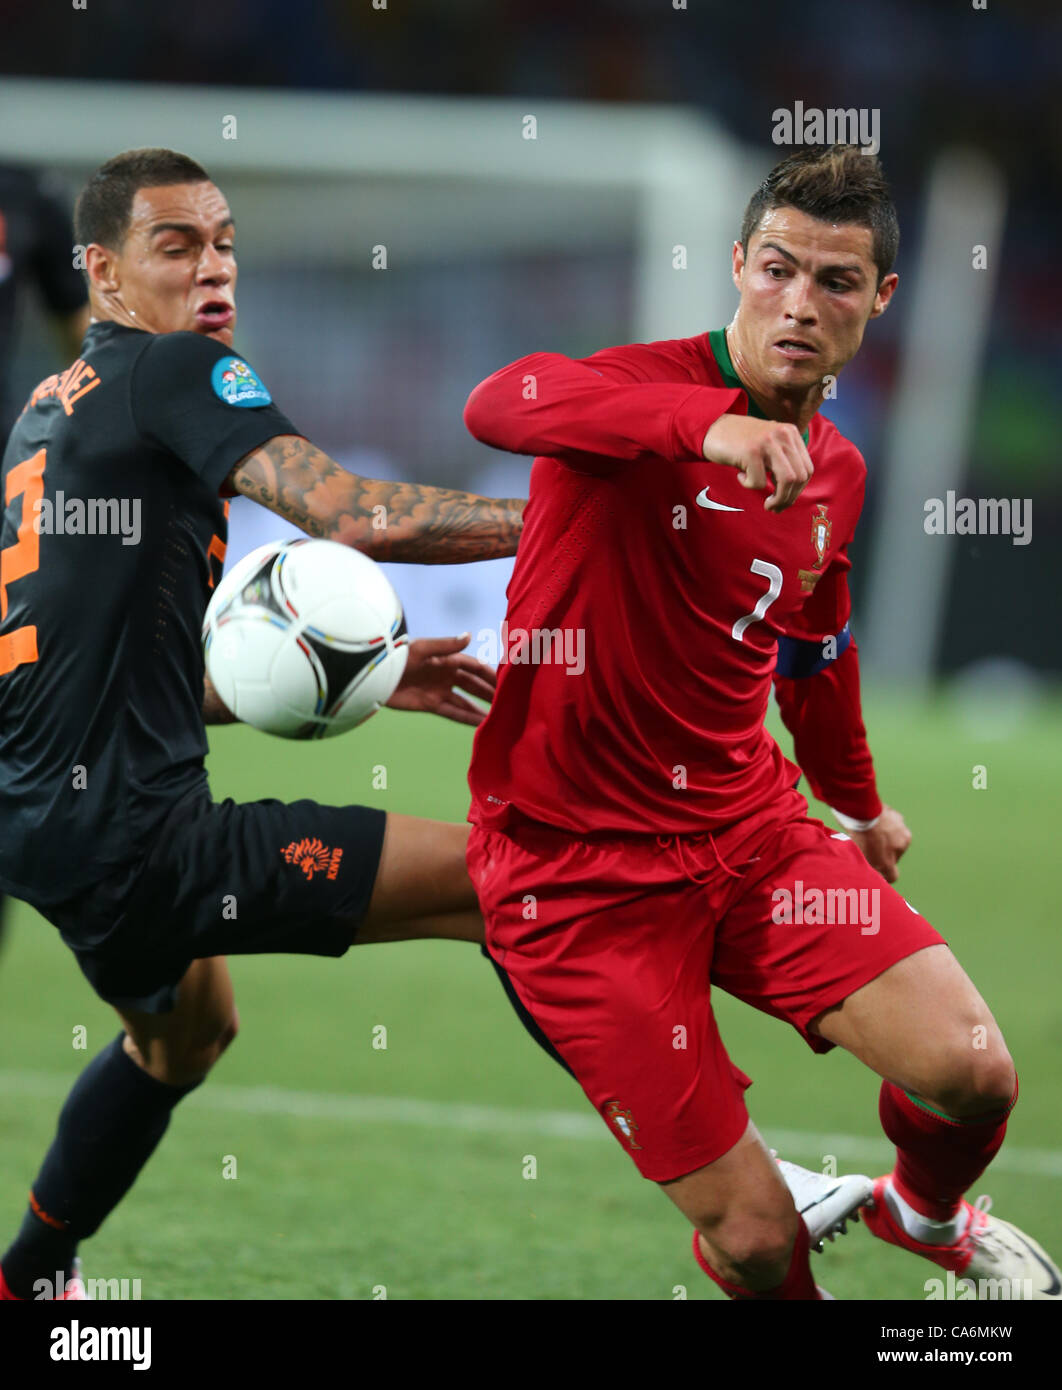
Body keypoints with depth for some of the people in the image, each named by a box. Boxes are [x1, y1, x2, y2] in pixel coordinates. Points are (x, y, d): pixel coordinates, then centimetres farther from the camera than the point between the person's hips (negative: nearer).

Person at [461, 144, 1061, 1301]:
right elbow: (500, 405, -39)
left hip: (749, 830, 6)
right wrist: (706, 424, -53)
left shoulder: (834, 473, 8)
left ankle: (928, 1213, 21)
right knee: (754, 1243, -11)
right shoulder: (648, 397, -15)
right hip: (580, 866, -6)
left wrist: (857, 804, 41)